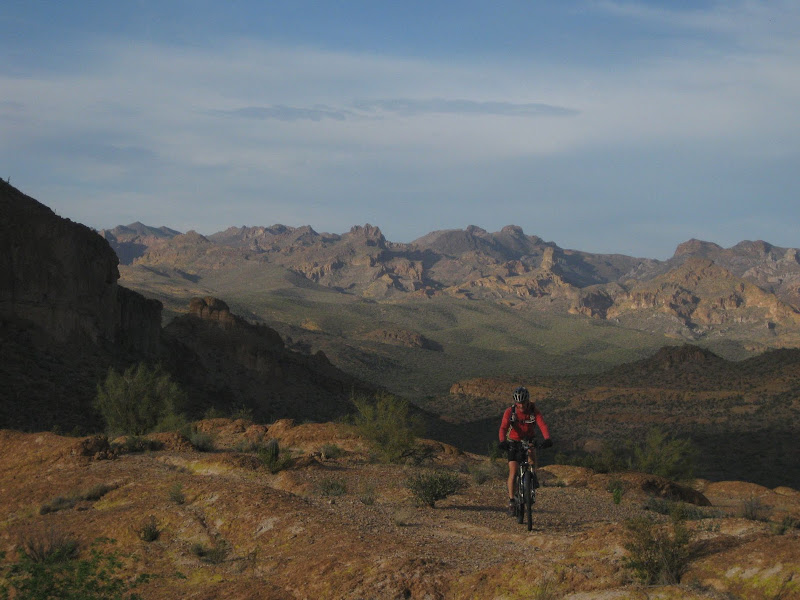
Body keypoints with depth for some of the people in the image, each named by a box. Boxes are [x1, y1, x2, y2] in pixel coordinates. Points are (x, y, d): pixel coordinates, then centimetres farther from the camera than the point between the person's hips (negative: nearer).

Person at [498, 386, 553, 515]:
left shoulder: (534, 411, -16)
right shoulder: (509, 411, -18)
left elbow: (542, 425, -30)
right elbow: (503, 428, -31)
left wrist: (547, 439, -49)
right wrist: (502, 441, -51)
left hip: (528, 440, 1)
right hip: (513, 443, -1)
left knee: (531, 452, -33)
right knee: (513, 472, -11)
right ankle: (511, 501, -3)